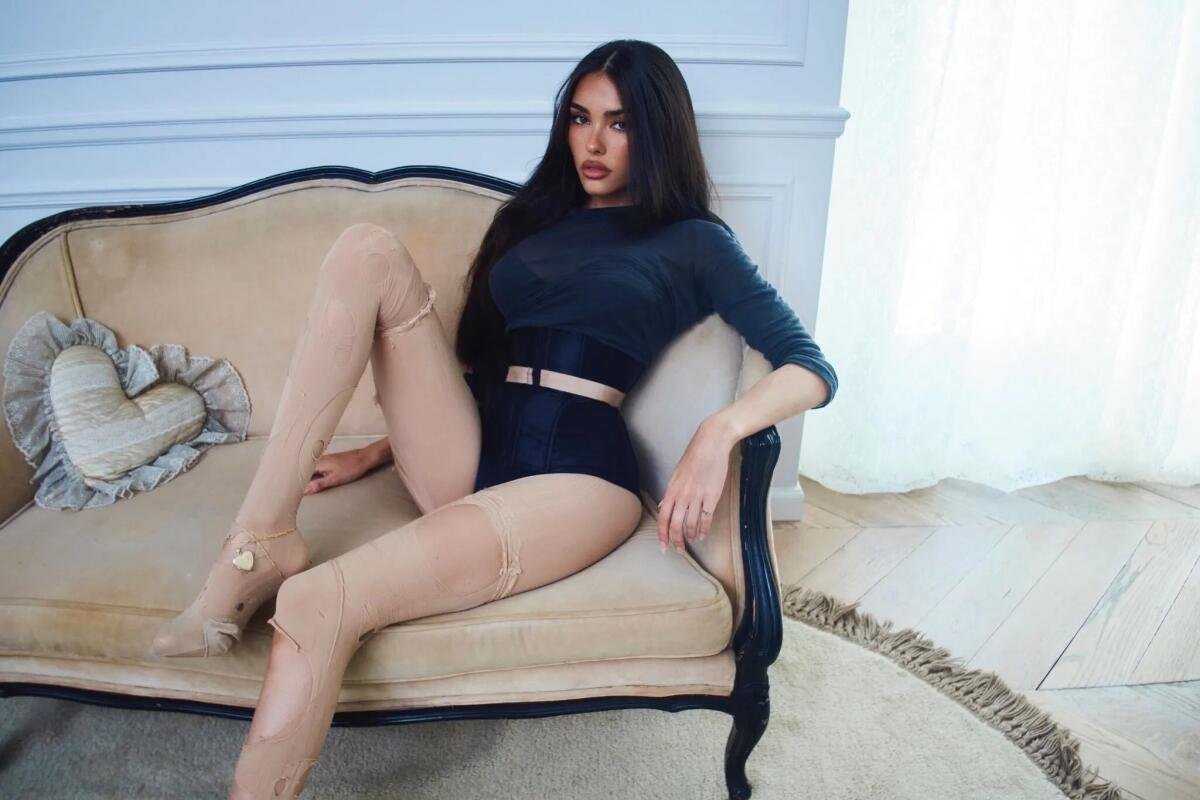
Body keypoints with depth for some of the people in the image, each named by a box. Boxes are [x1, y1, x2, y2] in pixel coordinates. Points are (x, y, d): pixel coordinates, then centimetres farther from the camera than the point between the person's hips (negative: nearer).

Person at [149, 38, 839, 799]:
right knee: (369, 249, -12)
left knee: (319, 603, -28)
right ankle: (261, 542, -18)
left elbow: (813, 368, 1)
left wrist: (719, 431, -19)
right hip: (468, 454, 6)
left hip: (576, 474, -5)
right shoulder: (535, 218, 23)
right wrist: (378, 451, 17)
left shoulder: (695, 242, 8)